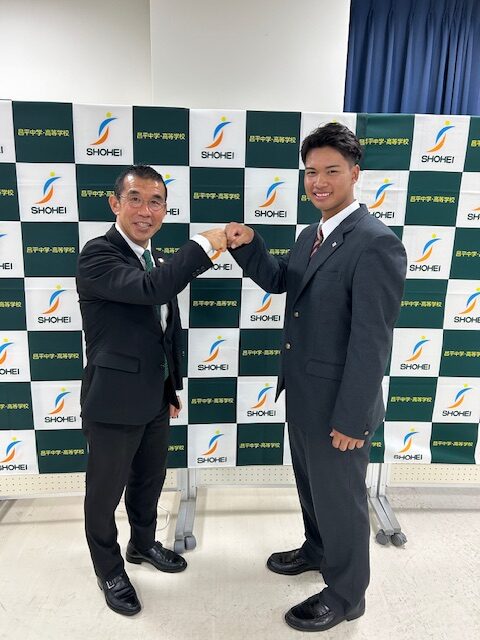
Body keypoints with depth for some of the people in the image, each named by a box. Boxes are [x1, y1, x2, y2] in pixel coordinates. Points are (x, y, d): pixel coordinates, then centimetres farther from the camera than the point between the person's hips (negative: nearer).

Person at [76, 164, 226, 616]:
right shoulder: (97, 254, -17)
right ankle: (109, 571, 39)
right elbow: (152, 288, -37)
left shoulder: (158, 260, 8)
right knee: (105, 493, 15)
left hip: (154, 399, 8)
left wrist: (172, 388, 17)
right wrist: (203, 244, -28)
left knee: (150, 481, 25)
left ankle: (143, 544, 50)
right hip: (114, 402, -7)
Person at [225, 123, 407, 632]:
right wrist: (247, 246, -12)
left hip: (337, 403, -8)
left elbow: (372, 341, -23)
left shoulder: (376, 243, -21)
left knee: (341, 496, 13)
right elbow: (277, 281, 6)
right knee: (310, 484, 26)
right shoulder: (310, 235, 8)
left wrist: (351, 419, -20)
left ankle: (346, 594, 37)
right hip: (302, 393, 8)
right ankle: (317, 549, 53)